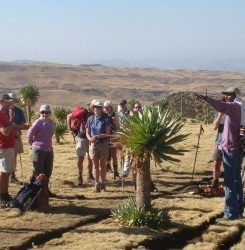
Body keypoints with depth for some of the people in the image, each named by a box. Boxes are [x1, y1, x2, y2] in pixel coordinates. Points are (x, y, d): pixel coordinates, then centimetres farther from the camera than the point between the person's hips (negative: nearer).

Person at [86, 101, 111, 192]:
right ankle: (97, 185, 10)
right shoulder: (90, 119, 4)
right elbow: (87, 132, 9)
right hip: (93, 144, 2)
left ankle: (103, 184, 16)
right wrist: (90, 138, -12)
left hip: (103, 143, -2)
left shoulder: (106, 118, -6)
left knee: (103, 165, 7)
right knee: (95, 165, 5)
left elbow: (107, 133, -9)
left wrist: (98, 136, -23)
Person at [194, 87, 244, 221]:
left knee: (229, 182, -8)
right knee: (236, 180, 13)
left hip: (230, 149, -10)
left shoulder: (234, 107, -12)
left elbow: (222, 106, -33)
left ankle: (231, 213, -8)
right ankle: (238, 211, 18)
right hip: (237, 148, 10)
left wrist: (205, 98, -44)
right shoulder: (237, 108, 16)